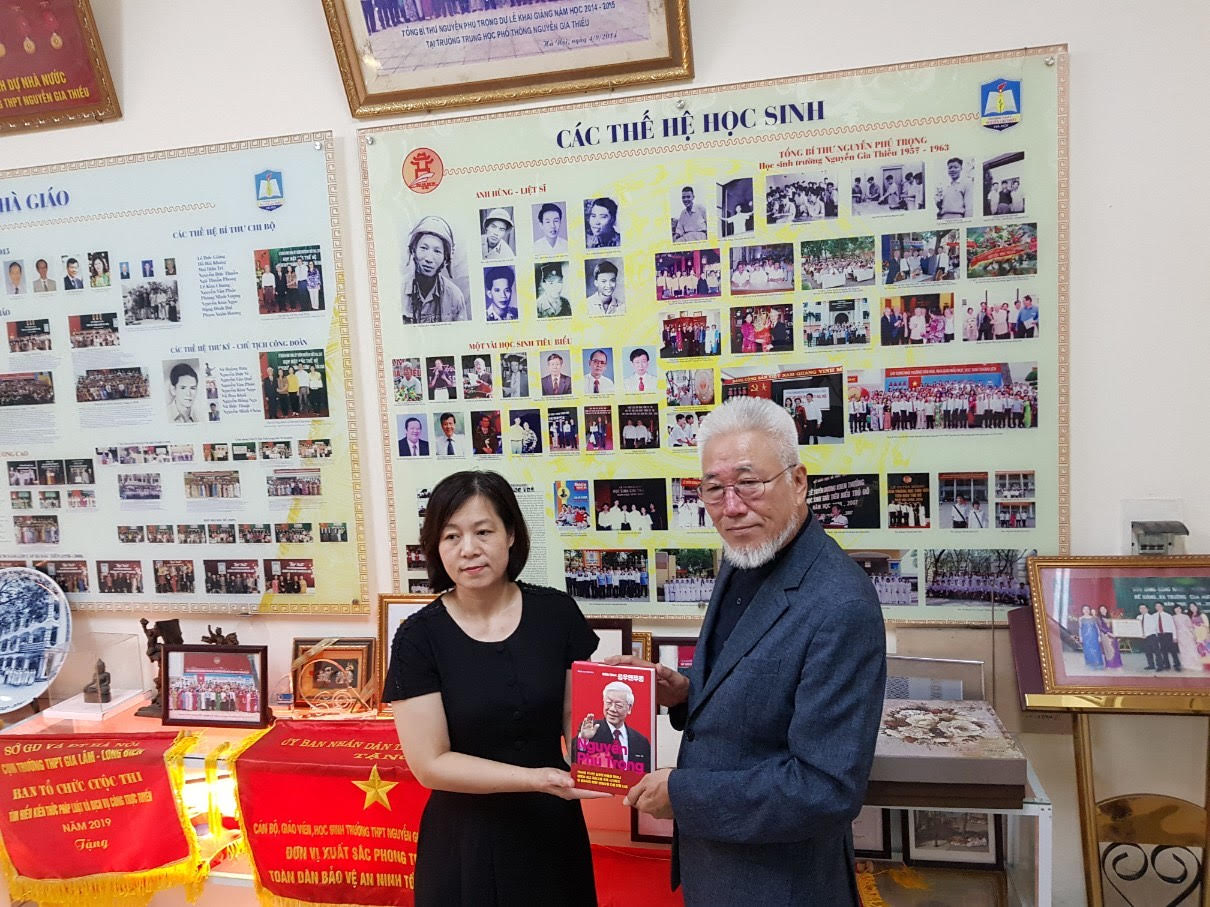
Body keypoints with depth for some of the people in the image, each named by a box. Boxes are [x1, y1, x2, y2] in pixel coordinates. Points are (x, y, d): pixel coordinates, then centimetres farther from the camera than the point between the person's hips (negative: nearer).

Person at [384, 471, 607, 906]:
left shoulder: (557, 612, -7)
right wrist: (536, 777, -22)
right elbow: (430, 763, -13)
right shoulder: (419, 637, -13)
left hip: (551, 830, 2)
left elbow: (577, 718, -1)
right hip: (465, 840, -2)